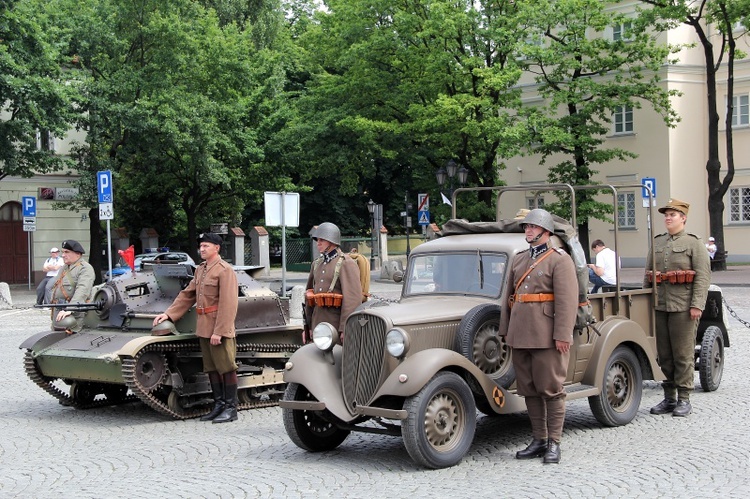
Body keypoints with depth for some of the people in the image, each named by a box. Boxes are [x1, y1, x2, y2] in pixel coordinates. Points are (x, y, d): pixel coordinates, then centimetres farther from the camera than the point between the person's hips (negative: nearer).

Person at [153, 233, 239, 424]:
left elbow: (228, 304, -18)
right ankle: (219, 405, 20)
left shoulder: (225, 270, -12)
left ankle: (231, 408, 4)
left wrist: (218, 331, -22)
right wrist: (168, 314, 12)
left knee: (226, 368, -2)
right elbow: (187, 295, 21)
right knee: (211, 368, 12)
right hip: (203, 328, 8)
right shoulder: (200, 270, 16)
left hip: (219, 329, -8)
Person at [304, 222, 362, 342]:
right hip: (317, 324, 7)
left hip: (337, 323, -7)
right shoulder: (317, 264, 15)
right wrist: (307, 326, 16)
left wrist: (346, 330, -20)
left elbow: (353, 299, -16)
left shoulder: (346, 264, -8)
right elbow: (309, 294, 19)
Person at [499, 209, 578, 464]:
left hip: (547, 337, -7)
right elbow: (509, 297, 20)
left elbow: (567, 299, -13)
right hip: (520, 336, 7)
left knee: (551, 389, -1)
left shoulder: (559, 259, -5)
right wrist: (505, 329, 14)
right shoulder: (519, 260, 17)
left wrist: (562, 335, -18)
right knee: (529, 389, 10)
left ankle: (554, 443, 6)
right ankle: (539, 440, 19)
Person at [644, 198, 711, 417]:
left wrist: (697, 305, -15)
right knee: (664, 354, 8)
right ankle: (669, 398, 16)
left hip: (683, 308, -5)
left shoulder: (694, 243, -1)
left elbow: (703, 276, -7)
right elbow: (647, 275, 19)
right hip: (660, 307, 5)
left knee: (683, 354, -1)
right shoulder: (656, 243, 14)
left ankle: (684, 399, 7)